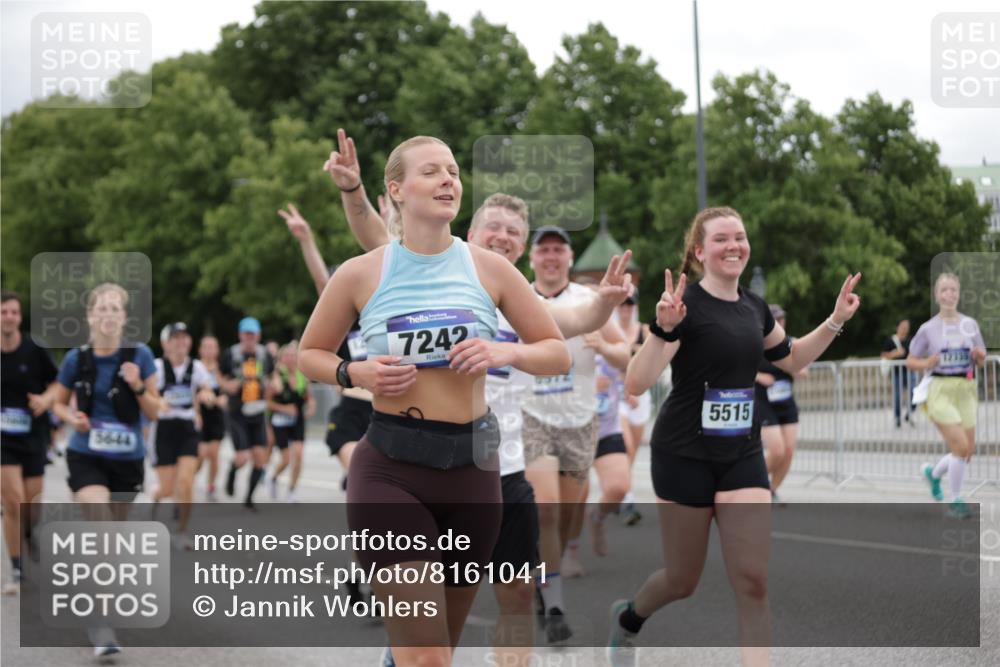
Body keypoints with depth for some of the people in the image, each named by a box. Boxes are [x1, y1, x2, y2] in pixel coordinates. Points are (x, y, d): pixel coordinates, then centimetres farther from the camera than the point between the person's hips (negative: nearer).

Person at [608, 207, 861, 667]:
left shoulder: (754, 308, 6)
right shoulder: (686, 304, -14)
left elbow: (792, 359, 25)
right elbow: (636, 384, -23)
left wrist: (836, 321, 12)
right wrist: (664, 328, -37)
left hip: (742, 456, 5)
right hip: (685, 455, -5)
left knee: (752, 582, -6)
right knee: (683, 581, 9)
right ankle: (628, 617, 42)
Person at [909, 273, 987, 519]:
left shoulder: (970, 324, 7)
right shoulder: (928, 328, -1)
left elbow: (981, 362, 12)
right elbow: (910, 361, 5)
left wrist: (979, 356, -11)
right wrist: (926, 364, -16)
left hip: (966, 390, 4)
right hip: (940, 390, -4)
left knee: (968, 450, 5)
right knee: (961, 446, -16)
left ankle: (933, 473, 35)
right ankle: (955, 501, -1)